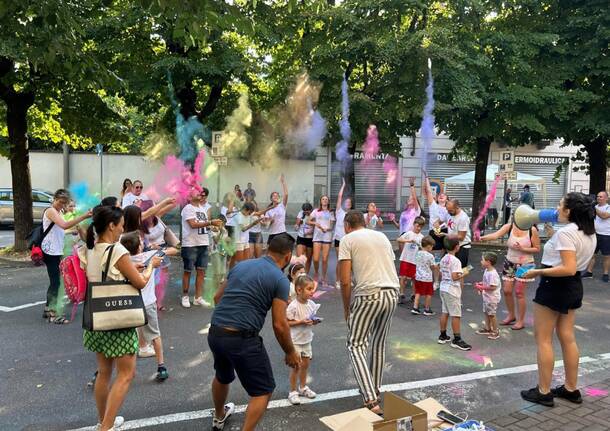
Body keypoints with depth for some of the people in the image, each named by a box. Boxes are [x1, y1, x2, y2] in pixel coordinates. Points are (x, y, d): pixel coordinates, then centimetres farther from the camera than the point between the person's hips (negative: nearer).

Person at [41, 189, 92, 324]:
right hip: (50, 251, -10)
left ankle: (48, 309, 26)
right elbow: (64, 225, -32)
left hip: (56, 251, 10)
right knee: (55, 282, -7)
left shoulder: (59, 212, 17)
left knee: (54, 281, 15)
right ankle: (54, 314, -2)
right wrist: (83, 216, -37)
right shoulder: (50, 211, -14)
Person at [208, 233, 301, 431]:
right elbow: (279, 325, -8)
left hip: (214, 333, 7)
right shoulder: (280, 279, -6)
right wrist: (290, 352, 7)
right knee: (263, 390, 12)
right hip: (242, 339, -7)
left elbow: (217, 298, 20)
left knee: (223, 376, 34)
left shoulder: (241, 265, 12)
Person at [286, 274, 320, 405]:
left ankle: (303, 387, 37)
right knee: (296, 366, 2)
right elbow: (286, 322, -18)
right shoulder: (293, 306, -22)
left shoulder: (312, 304, -3)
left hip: (307, 339, 6)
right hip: (295, 341, -6)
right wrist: (301, 322, -26)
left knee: (305, 364, 18)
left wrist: (315, 321, -11)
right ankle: (293, 391, 18)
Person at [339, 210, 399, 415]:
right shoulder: (382, 236, 19)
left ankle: (371, 400, -6)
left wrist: (346, 308, 7)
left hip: (368, 294, -6)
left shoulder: (347, 240, 2)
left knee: (356, 345, 4)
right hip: (392, 294, 6)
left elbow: (345, 281, -4)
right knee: (378, 344, 22)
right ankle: (375, 391, 34)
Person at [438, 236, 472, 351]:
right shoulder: (455, 261, -17)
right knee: (456, 315, -3)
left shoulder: (443, 259, 9)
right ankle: (457, 339, 1)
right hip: (452, 290, -9)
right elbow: (454, 277, -24)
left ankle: (443, 336, 22)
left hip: (443, 288, 9)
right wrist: (464, 273, -8)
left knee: (445, 312, 15)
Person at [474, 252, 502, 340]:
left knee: (491, 314, 2)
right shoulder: (487, 271, 4)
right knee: (486, 312, 20)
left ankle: (495, 331, 16)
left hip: (492, 298, -10)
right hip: (486, 297, 10)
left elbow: (492, 287, -28)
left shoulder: (492, 274, -27)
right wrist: (480, 284, 1)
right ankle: (487, 328, 34)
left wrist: (481, 287, -23)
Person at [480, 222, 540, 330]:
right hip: (510, 263, 4)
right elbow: (496, 235, -22)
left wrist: (522, 249, -22)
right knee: (507, 291, 8)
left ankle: (520, 320, 15)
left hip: (524, 265, -4)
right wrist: (482, 237, -40)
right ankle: (511, 315, 29)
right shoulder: (510, 226, -7)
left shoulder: (532, 230, -13)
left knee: (519, 293, -1)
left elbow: (537, 249, -8)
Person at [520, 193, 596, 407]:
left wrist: (538, 272, -21)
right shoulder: (589, 233, 7)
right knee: (567, 338, 17)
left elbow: (569, 268, -28)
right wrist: (553, 235, 13)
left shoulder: (565, 233, -22)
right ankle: (571, 389, 27)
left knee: (543, 339, 2)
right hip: (574, 287, 9)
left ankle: (543, 392, 10)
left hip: (555, 285, -9)